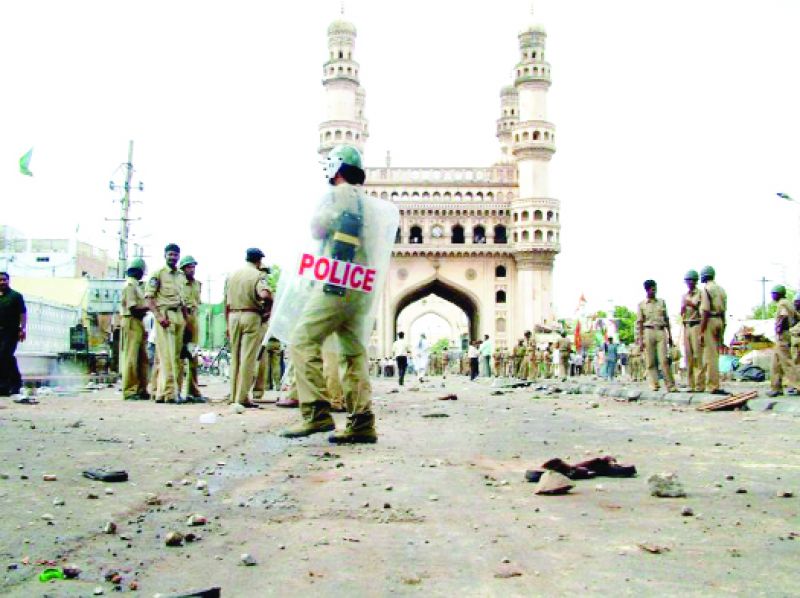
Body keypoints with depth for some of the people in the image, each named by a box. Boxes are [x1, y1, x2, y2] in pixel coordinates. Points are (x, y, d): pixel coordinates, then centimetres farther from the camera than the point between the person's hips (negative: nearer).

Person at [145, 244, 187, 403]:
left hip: (179, 316, 7)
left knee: (175, 355, 6)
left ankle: (161, 391, 14)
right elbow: (149, 297, -6)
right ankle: (170, 392, -10)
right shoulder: (158, 274, 0)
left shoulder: (181, 276, 19)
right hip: (165, 315, -7)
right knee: (167, 355, -10)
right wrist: (159, 316, -17)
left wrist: (185, 318, 15)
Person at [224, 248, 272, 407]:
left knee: (235, 357, 13)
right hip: (251, 316, -6)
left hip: (233, 316, 6)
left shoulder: (232, 275, 12)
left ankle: (233, 395, 17)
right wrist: (268, 310, -6)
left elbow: (226, 303, 14)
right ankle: (242, 397, -4)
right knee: (248, 358, -3)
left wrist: (228, 325, 19)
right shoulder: (258, 275, -5)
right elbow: (265, 295, -24)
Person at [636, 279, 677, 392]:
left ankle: (670, 386, -7)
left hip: (661, 332, 1)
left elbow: (666, 319, 18)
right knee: (651, 361, -2)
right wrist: (640, 340, -3)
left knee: (664, 360, -8)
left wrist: (670, 335, 13)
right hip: (648, 332, -1)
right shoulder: (642, 305, 7)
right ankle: (654, 384, 2)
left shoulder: (661, 302, 15)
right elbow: (639, 323, 4)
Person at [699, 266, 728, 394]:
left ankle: (713, 386, -5)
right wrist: (722, 330, 21)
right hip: (720, 321, 8)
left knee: (710, 356, -5)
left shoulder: (706, 289, -10)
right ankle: (711, 384, 19)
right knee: (714, 355, 14)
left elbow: (705, 312, -16)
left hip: (709, 321, -8)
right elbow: (723, 311, 15)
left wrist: (701, 332, -15)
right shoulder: (721, 289, 13)